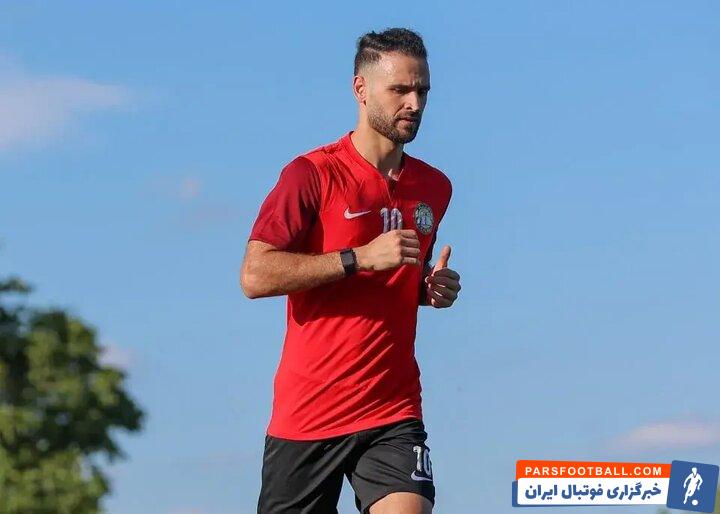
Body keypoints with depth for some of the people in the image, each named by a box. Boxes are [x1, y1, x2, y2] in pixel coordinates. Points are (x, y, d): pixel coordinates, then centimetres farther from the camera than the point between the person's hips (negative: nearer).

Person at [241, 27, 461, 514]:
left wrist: (433, 287, 6)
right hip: (306, 414, -3)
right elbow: (254, 276, -15)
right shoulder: (312, 174, -6)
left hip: (394, 413, 3)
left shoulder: (434, 187, 13)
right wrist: (361, 258, -19)